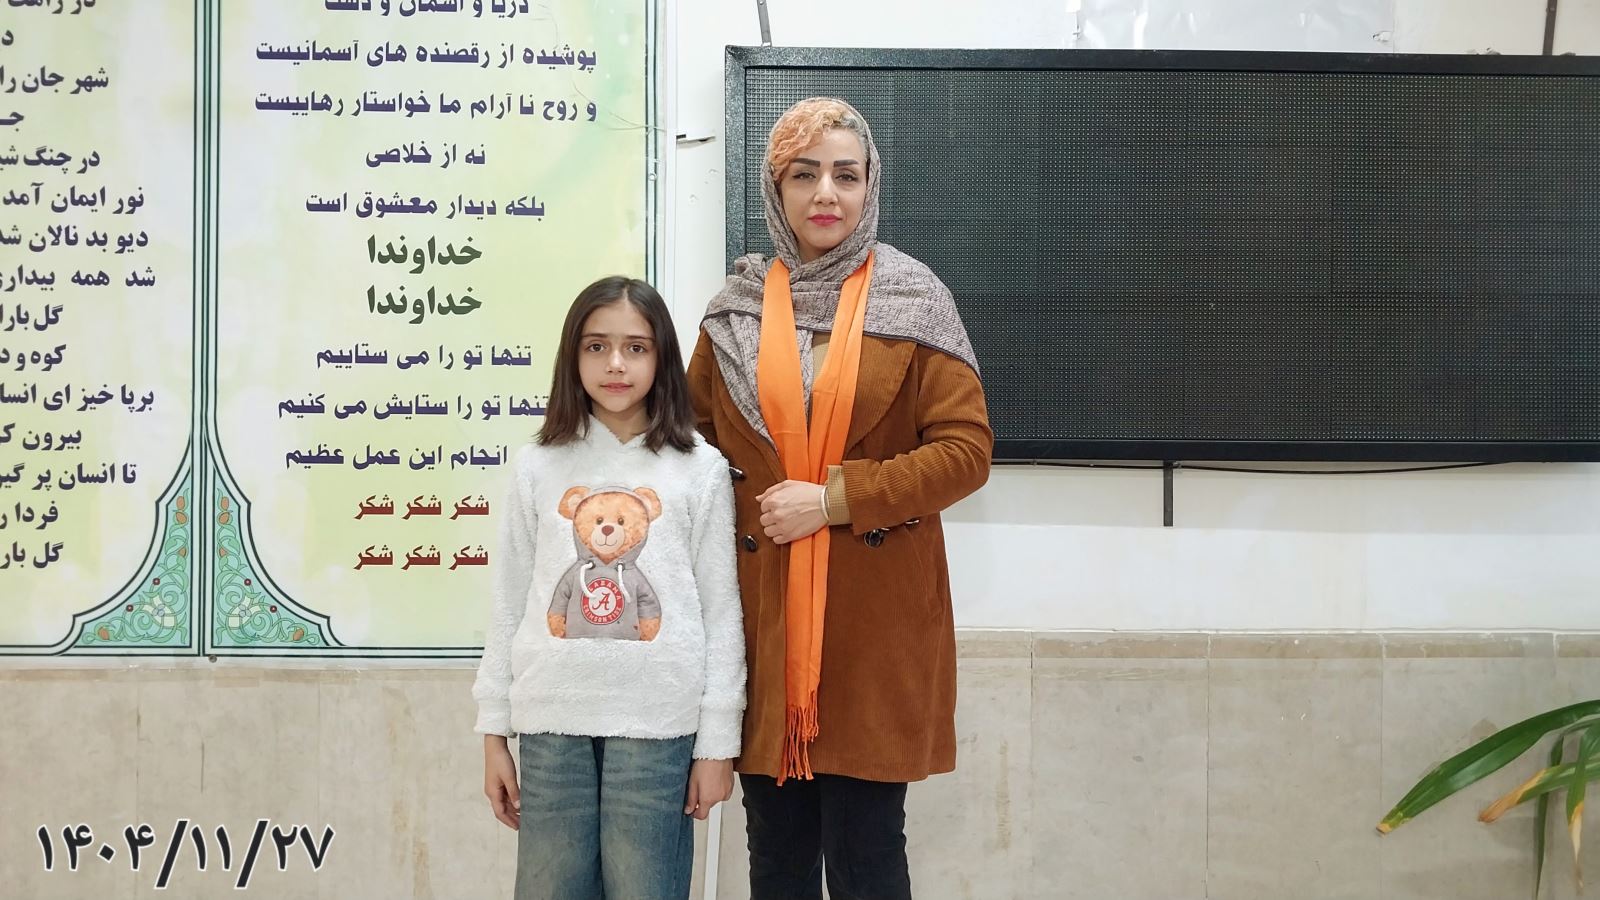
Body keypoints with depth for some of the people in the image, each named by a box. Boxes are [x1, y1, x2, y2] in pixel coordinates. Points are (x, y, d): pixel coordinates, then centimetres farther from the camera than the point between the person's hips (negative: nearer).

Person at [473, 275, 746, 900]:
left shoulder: (700, 469, 2)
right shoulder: (538, 466, 6)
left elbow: (721, 611, 2)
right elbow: (510, 603, 8)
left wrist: (718, 741, -1)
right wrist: (493, 731, 7)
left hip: (658, 723, -2)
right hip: (550, 721, 2)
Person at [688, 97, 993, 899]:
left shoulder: (913, 301, 0)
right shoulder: (736, 308, 8)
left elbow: (966, 450, -6)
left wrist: (835, 498, -14)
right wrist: (738, 521, -2)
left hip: (876, 616, -3)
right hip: (761, 612, 3)